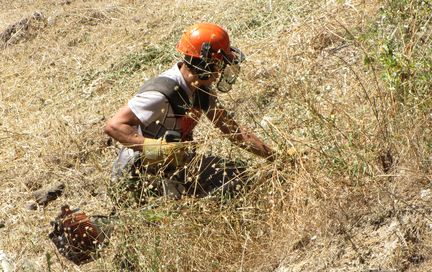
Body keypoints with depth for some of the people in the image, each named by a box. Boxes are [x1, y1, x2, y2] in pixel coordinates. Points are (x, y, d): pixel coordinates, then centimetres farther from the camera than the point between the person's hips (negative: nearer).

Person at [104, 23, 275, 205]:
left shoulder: (201, 89, 0)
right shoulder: (162, 94, -29)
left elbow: (231, 128, 7)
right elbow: (113, 126, -31)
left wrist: (272, 156, 4)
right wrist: (156, 148, -42)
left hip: (173, 166, 8)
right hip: (138, 176, -8)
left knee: (239, 175, 5)